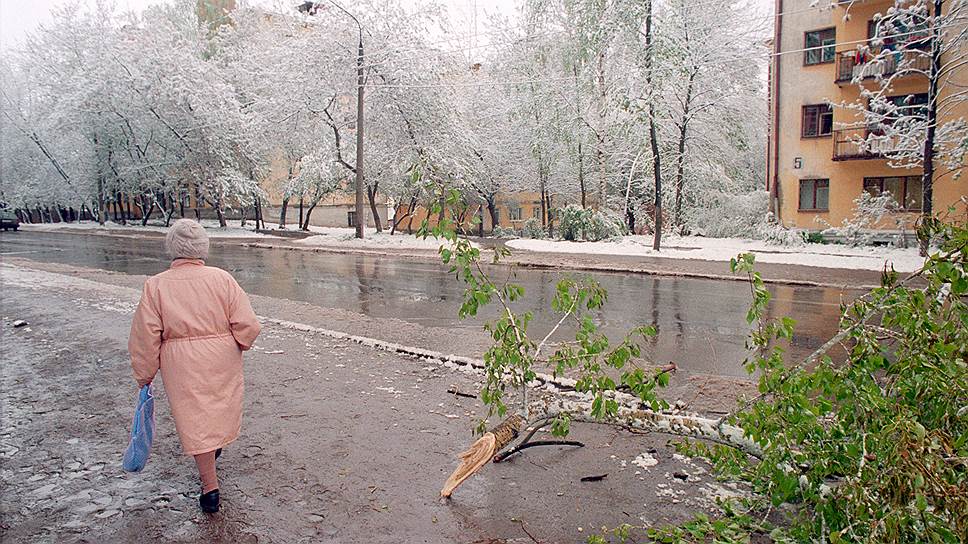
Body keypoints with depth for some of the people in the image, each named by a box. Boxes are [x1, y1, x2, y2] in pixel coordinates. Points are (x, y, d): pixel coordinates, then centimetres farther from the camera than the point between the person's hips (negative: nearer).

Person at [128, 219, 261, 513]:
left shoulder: (155, 285, -9)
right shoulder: (222, 278, -10)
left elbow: (146, 337, -6)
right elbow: (247, 325, -11)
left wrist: (144, 374, 7)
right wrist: (238, 343, 10)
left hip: (181, 365, -1)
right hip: (223, 359, 2)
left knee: (195, 421, 8)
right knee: (221, 405, 26)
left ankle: (210, 487, 12)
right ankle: (215, 445, 53)